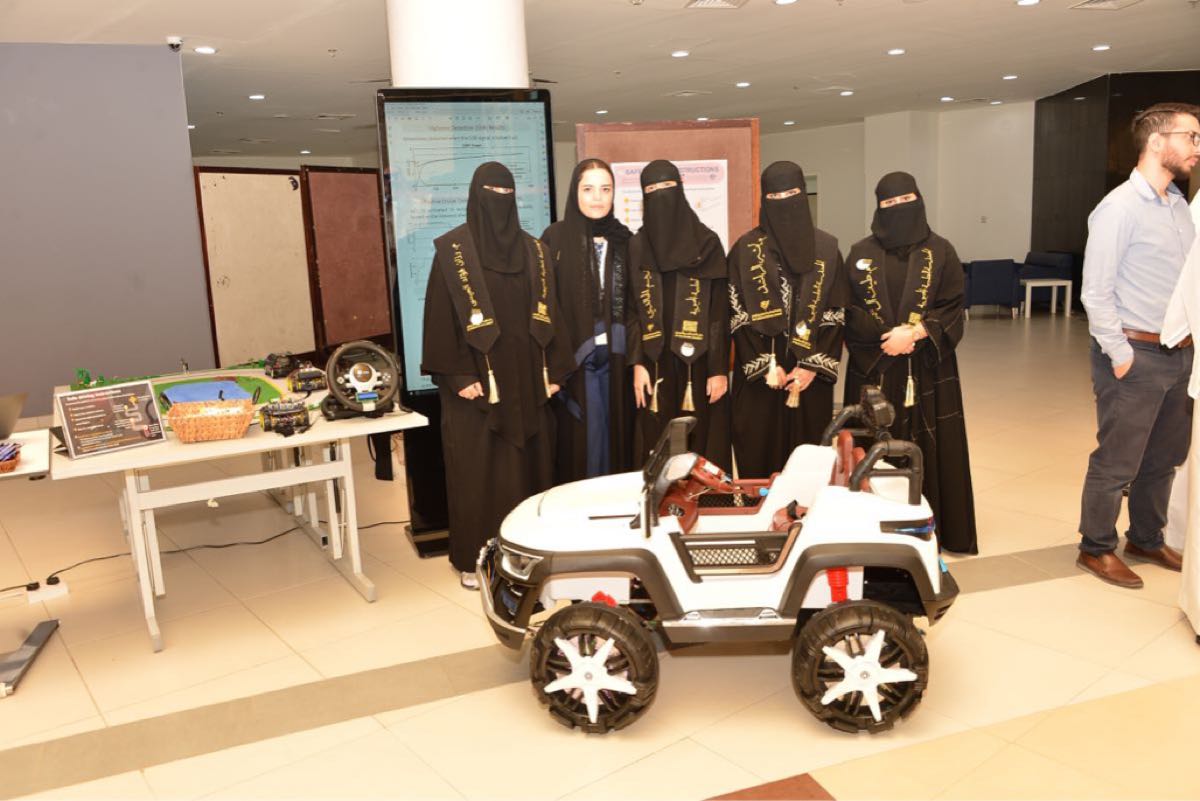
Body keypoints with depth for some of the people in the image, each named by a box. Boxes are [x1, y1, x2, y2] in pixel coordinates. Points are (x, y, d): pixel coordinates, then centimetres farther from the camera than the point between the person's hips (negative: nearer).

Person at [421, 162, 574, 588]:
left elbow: (549, 313, 10)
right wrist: (457, 376, -14)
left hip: (526, 379, 4)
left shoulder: (533, 250, 9)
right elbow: (442, 318, -7)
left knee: (527, 466, 9)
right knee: (476, 471, 2)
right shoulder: (452, 249, -3)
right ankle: (472, 560, 14)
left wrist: (554, 371, 4)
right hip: (476, 379, -4)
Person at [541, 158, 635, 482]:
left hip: (615, 357, 3)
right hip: (574, 357, -3)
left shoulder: (623, 239, 7)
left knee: (616, 437, 10)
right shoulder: (556, 237, -4)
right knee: (583, 442, 1)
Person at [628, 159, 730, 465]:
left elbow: (720, 312, -2)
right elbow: (632, 310, 4)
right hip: (655, 361, 1)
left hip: (699, 360, -1)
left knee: (702, 440, 2)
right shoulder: (636, 246, 7)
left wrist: (720, 368, -8)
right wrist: (638, 363, -6)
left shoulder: (707, 242, 2)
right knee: (657, 445, 4)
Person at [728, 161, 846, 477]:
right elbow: (738, 315, -3)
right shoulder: (745, 249, 1)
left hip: (811, 373, 2)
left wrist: (813, 366, -8)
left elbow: (836, 313, 2)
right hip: (758, 374, -1)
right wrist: (765, 366, -10)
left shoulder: (827, 248, 6)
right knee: (760, 457, 1)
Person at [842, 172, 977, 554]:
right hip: (874, 369, 0)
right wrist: (889, 334, -14)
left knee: (928, 449, 2)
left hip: (928, 369, 0)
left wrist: (915, 333, -17)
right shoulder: (861, 253, 5)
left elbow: (952, 308, -1)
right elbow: (850, 311, 0)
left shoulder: (940, 252, 5)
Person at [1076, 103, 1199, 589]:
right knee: (1117, 461, 2)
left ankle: (1146, 539, 34)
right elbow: (1096, 292, -16)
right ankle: (1096, 548, 18)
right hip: (1136, 356, -8)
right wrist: (1120, 354, -15)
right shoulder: (1120, 208, -12)